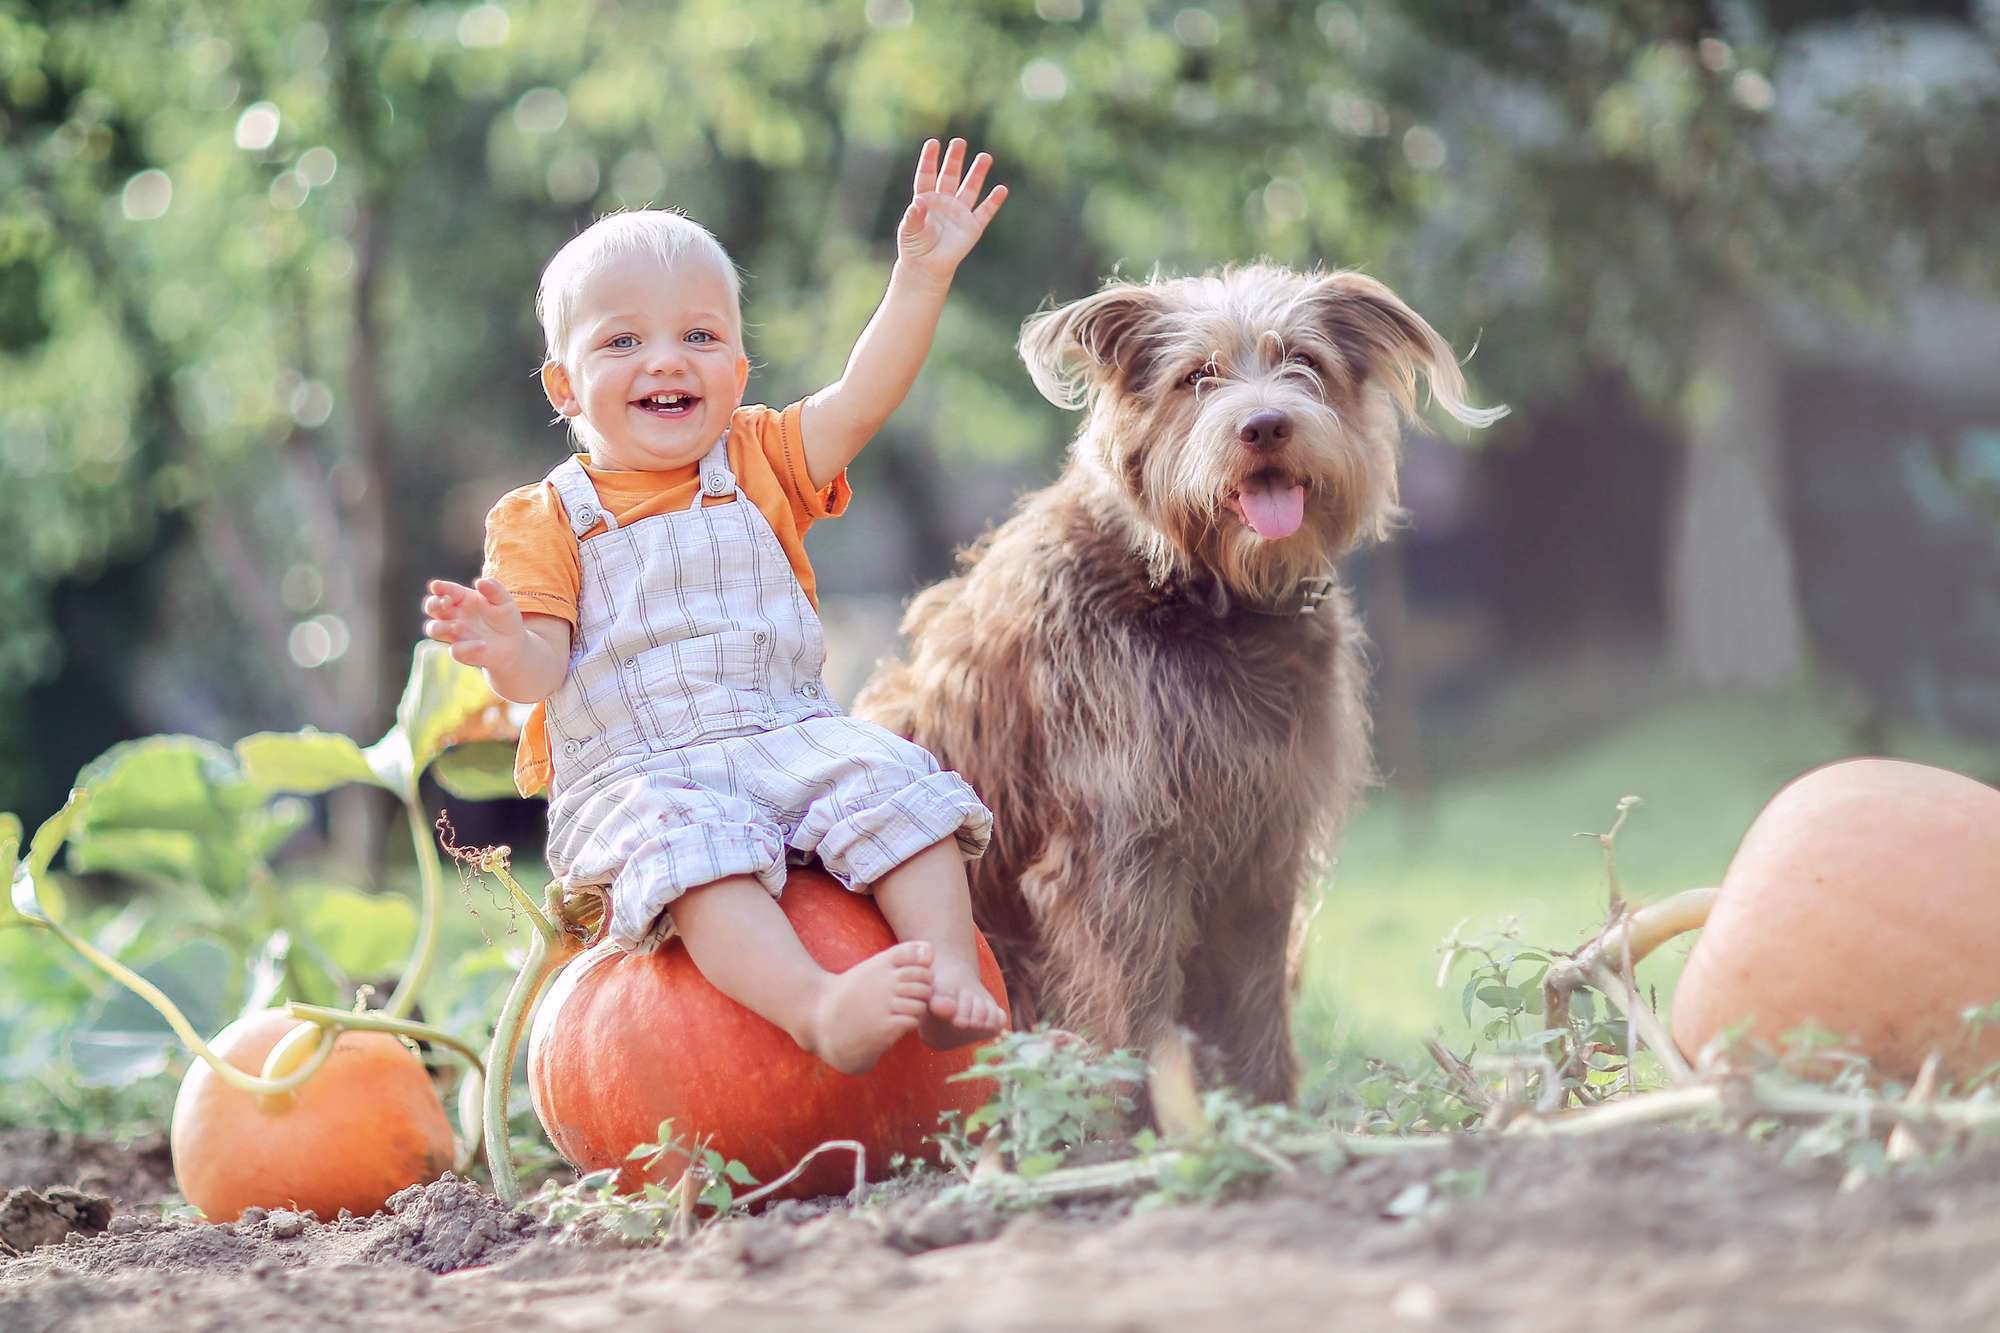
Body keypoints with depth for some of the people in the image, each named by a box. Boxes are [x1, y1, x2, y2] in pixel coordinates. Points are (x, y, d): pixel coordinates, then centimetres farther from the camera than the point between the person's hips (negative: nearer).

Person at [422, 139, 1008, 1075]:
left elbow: (862, 396, 2)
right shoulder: (545, 522, 6)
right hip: (633, 774, -4)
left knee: (894, 785, -24)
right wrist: (507, 650, -28)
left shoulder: (757, 465, 15)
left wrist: (922, 274, -8)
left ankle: (949, 977, -31)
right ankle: (816, 1008, -53)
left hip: (790, 737, 4)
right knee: (692, 842, -35)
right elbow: (543, 671, -4)